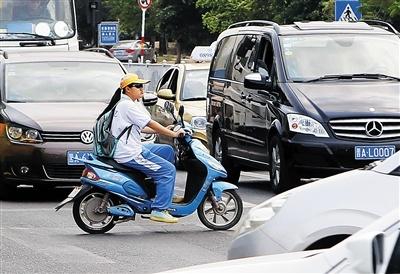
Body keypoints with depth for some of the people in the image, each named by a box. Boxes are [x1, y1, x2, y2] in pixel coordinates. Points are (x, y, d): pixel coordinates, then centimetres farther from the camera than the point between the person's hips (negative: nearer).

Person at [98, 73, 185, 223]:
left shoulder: (123, 104, 18)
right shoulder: (128, 105, -15)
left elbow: (141, 127, 23)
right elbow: (151, 124, -16)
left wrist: (163, 130, 17)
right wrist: (173, 134, -8)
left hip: (131, 148, 11)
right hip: (129, 154, -11)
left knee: (168, 150, 19)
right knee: (168, 170, -12)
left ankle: (167, 193, 19)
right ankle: (159, 210, -15)